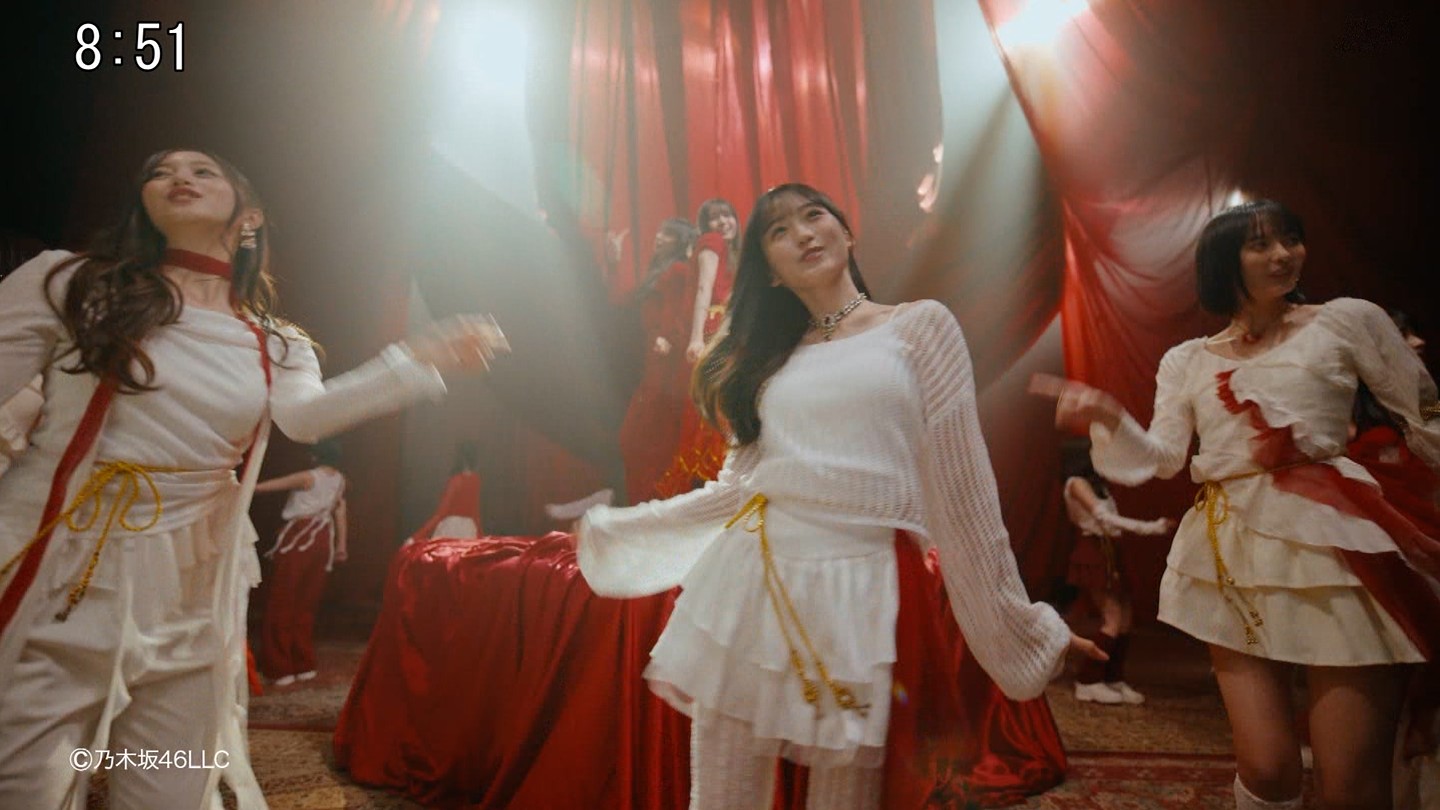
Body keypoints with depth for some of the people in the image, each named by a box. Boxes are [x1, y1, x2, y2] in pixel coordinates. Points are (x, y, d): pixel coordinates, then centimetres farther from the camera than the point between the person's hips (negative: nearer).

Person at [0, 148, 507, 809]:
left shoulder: (278, 346, 8)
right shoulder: (66, 284, 3)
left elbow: (306, 416, -11)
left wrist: (422, 359, -19)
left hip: (193, 606, 2)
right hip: (57, 583, -2)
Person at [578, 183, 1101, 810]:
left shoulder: (921, 327, 2)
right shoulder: (766, 358, 13)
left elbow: (961, 492, 0)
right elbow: (739, 484, 13)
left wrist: (1019, 624, 1)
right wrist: (611, 528, 18)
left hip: (861, 591, -3)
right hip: (750, 583, 4)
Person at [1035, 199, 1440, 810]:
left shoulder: (1349, 320, 7)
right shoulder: (1187, 361, 14)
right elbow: (1163, 458, 6)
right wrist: (1107, 416, -10)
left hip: (1334, 546, -2)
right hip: (1234, 554, 2)